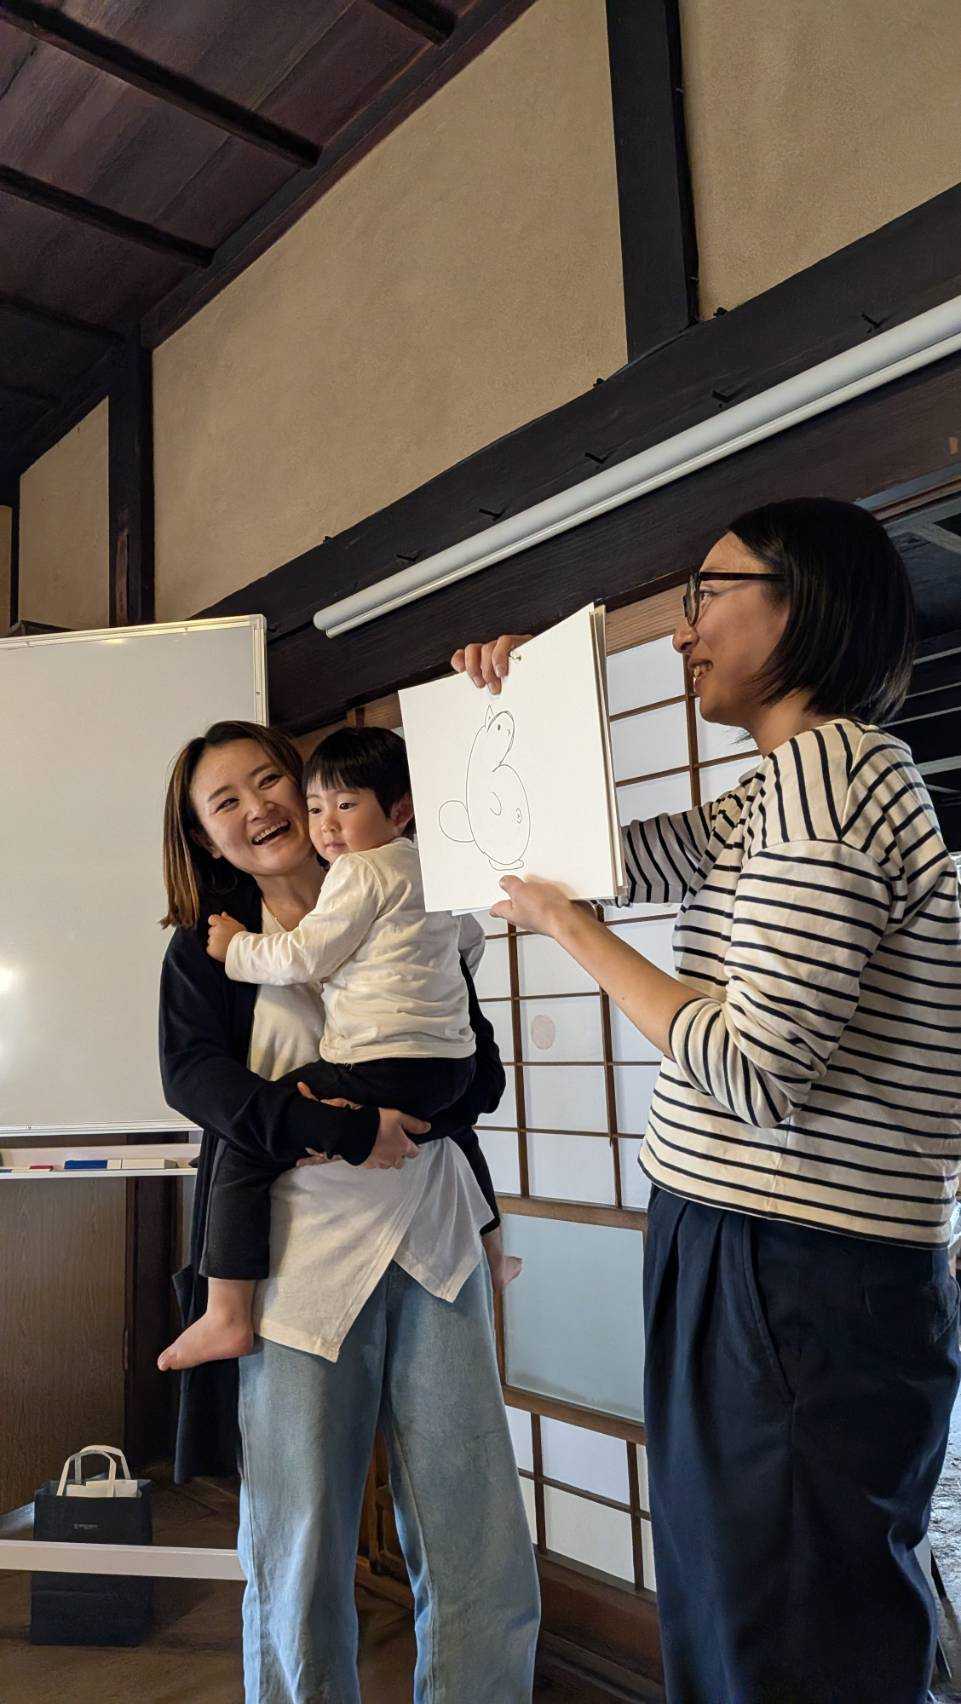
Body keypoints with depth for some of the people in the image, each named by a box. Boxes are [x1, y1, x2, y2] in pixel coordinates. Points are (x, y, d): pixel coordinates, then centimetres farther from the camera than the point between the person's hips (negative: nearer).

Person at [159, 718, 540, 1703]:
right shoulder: (206, 944, 9)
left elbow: (482, 1069, 7)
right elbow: (191, 1073, -7)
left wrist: (374, 1105, -11)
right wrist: (345, 1130, -18)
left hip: (430, 1235, 2)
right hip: (297, 1250, -1)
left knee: (483, 1556, 3)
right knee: (299, 1558, 6)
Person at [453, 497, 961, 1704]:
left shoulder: (827, 764, -18)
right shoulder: (776, 796, 12)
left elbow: (757, 1071, -24)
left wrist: (568, 929, -13)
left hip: (796, 1292, -10)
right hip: (734, 1262, 10)